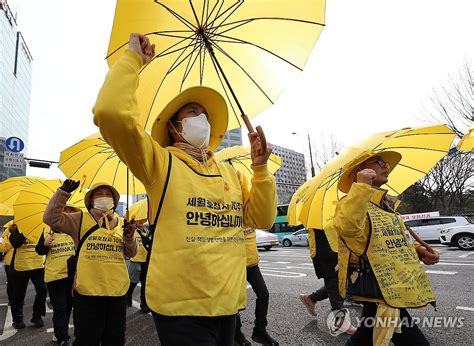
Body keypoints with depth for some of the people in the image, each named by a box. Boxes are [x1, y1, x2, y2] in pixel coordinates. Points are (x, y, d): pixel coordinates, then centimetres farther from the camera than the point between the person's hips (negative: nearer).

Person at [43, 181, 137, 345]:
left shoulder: (121, 222, 9)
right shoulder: (81, 219, 1)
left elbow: (131, 253, 9)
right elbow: (51, 217, -10)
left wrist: (129, 237, -10)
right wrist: (63, 192, -16)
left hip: (118, 291, 4)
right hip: (88, 291, -3)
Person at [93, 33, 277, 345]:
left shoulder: (231, 173, 12)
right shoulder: (162, 162, -5)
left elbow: (263, 219, 6)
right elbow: (111, 112, -20)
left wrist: (260, 168, -4)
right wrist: (134, 58, -9)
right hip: (181, 307, -6)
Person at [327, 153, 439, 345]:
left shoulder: (384, 204, 16)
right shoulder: (352, 202, -14)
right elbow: (347, 227, -38)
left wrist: (416, 250, 10)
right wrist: (362, 186, -37)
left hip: (389, 286, 10)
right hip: (374, 286, -10)